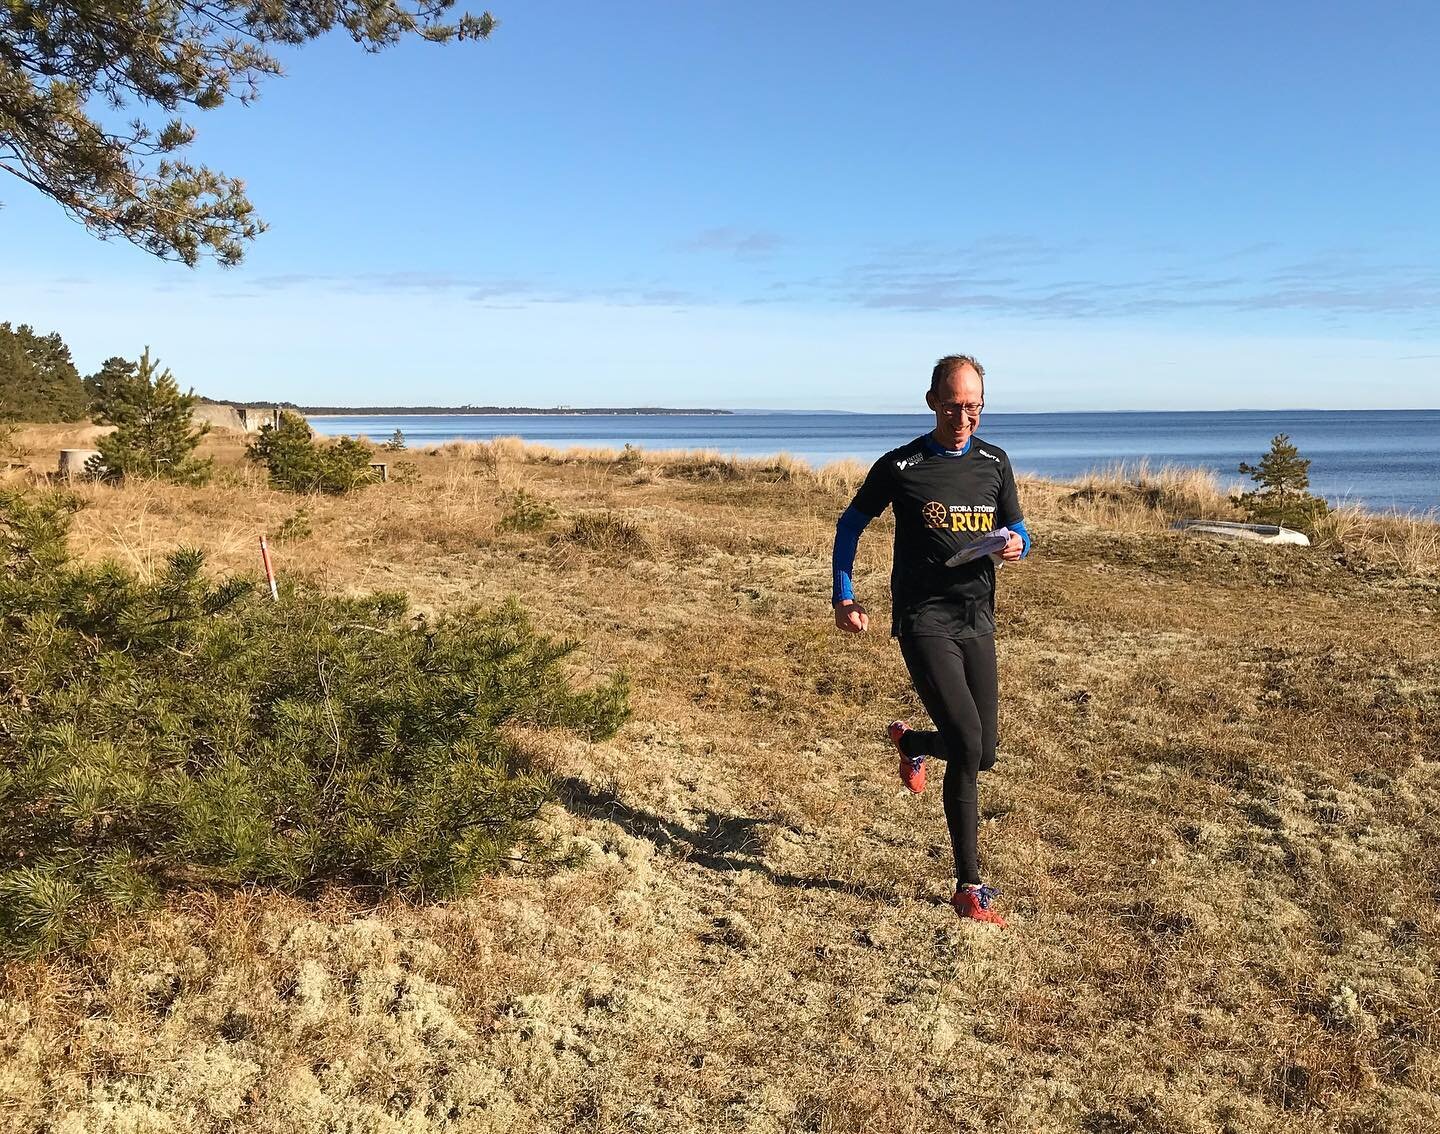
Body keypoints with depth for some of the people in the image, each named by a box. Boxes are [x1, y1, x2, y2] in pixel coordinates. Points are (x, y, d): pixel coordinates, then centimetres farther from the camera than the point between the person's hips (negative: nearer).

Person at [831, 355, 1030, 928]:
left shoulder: (994, 462, 9)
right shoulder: (900, 466, -3)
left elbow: (1017, 531, 18)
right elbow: (851, 523, 9)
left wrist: (1015, 546, -7)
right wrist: (843, 595, 0)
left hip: (977, 621, 5)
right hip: (924, 619, -5)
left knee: (982, 753, 8)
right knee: (967, 745, -17)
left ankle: (910, 741, 43)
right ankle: (969, 888, -4)